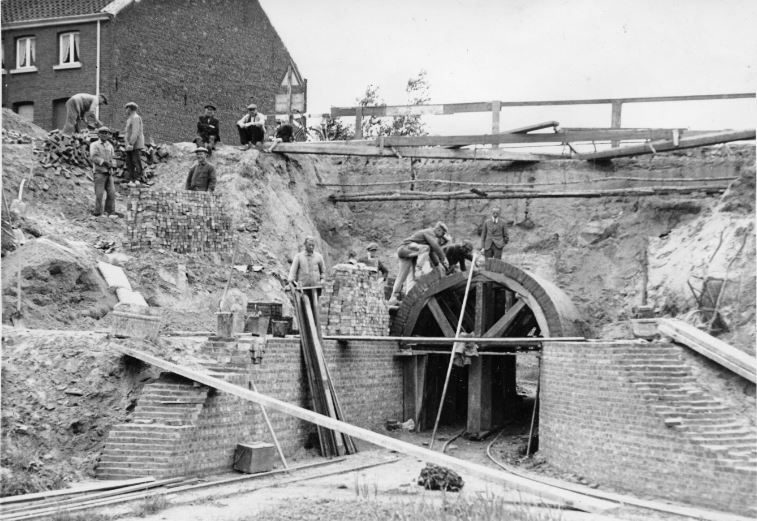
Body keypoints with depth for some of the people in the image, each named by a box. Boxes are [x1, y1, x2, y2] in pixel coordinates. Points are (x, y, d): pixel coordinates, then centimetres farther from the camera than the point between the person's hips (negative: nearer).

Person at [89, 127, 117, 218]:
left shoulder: (110, 146, 16)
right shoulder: (94, 145, 1)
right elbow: (93, 157, -11)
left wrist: (111, 164, -5)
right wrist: (104, 162, -16)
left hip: (108, 172, 4)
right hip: (99, 172, -4)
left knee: (111, 192, -3)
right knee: (99, 193, -6)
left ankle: (110, 212, 4)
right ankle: (97, 213, 4)